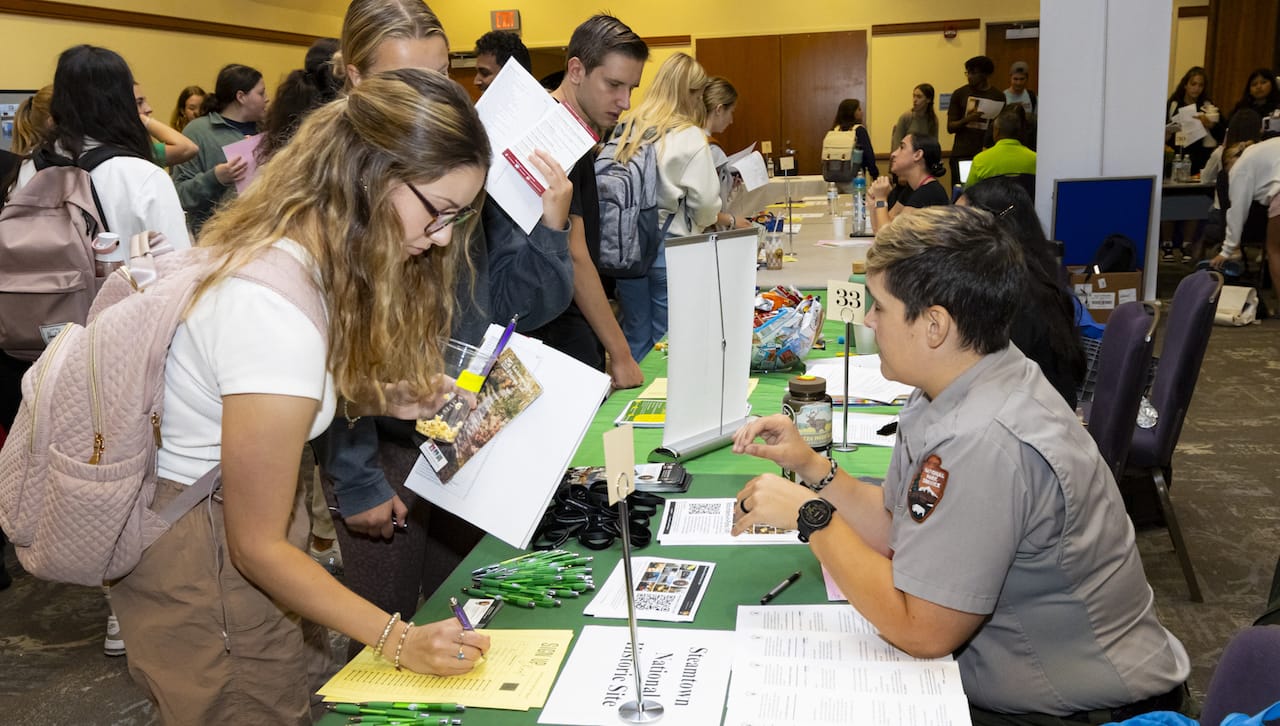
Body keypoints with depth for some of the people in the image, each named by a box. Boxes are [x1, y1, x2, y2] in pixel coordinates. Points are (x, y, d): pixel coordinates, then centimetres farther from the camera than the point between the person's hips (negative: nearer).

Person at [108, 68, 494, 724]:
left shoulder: (283, 242, -4)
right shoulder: (275, 309, -31)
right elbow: (256, 547, -24)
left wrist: (394, 398, -7)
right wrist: (399, 641, -24)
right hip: (203, 563, -9)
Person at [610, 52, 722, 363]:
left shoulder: (624, 129, 4)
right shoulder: (690, 137, -9)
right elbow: (706, 202, -10)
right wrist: (705, 221, 11)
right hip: (670, 247, -4)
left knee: (636, 337, 15)